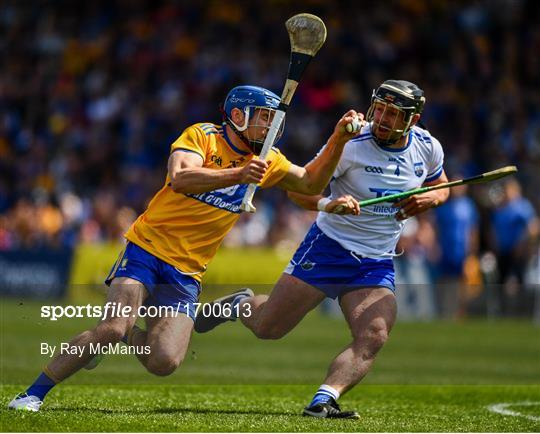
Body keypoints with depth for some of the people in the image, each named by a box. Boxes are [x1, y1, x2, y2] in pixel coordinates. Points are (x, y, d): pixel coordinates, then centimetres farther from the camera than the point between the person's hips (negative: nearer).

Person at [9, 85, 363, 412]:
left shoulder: (266, 161, 10)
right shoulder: (202, 136, -7)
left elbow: (311, 183, 19)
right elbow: (180, 179, -24)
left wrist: (340, 138, 7)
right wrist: (237, 174, -34)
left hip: (186, 273, 5)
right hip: (147, 250, -5)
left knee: (164, 363, -14)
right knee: (114, 327, -25)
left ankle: (123, 334, 18)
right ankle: (33, 394, -11)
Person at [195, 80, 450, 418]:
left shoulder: (427, 147, -2)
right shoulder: (351, 144, -16)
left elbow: (441, 187, 18)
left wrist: (427, 199, -6)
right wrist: (328, 204, -35)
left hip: (377, 264, 3)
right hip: (328, 248, -3)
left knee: (373, 339, -22)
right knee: (267, 327, 0)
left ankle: (323, 402, -27)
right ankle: (239, 305, 33)